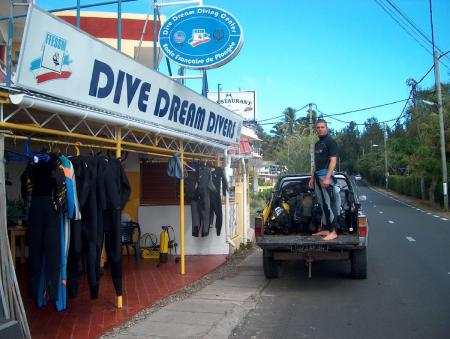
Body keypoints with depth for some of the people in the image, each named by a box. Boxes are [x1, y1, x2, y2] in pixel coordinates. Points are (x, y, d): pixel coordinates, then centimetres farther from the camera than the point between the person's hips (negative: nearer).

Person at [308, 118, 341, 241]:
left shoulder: (330, 142, -4)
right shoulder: (317, 144, 19)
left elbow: (333, 161, -12)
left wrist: (327, 177, -21)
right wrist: (312, 178, 19)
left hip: (326, 175, -8)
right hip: (317, 176, 8)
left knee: (329, 204, -8)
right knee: (323, 204, 10)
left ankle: (333, 232, -6)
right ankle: (326, 229, 16)